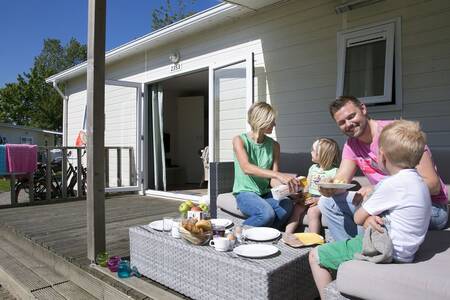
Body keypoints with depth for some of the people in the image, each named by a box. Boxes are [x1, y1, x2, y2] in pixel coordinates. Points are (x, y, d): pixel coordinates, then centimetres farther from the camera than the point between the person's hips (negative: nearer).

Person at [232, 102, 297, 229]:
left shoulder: (274, 145, 6)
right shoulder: (239, 140, -7)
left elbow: (273, 179, 1)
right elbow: (246, 168, -25)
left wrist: (285, 184, -22)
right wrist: (278, 175, -37)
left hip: (266, 193, 4)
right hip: (245, 193, -4)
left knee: (287, 205, -27)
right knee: (267, 213, -33)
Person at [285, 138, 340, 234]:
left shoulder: (334, 171, -6)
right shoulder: (313, 168, 15)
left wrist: (318, 200, -20)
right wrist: (303, 195, -3)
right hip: (310, 198, 6)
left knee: (312, 211, -31)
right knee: (296, 207, -19)